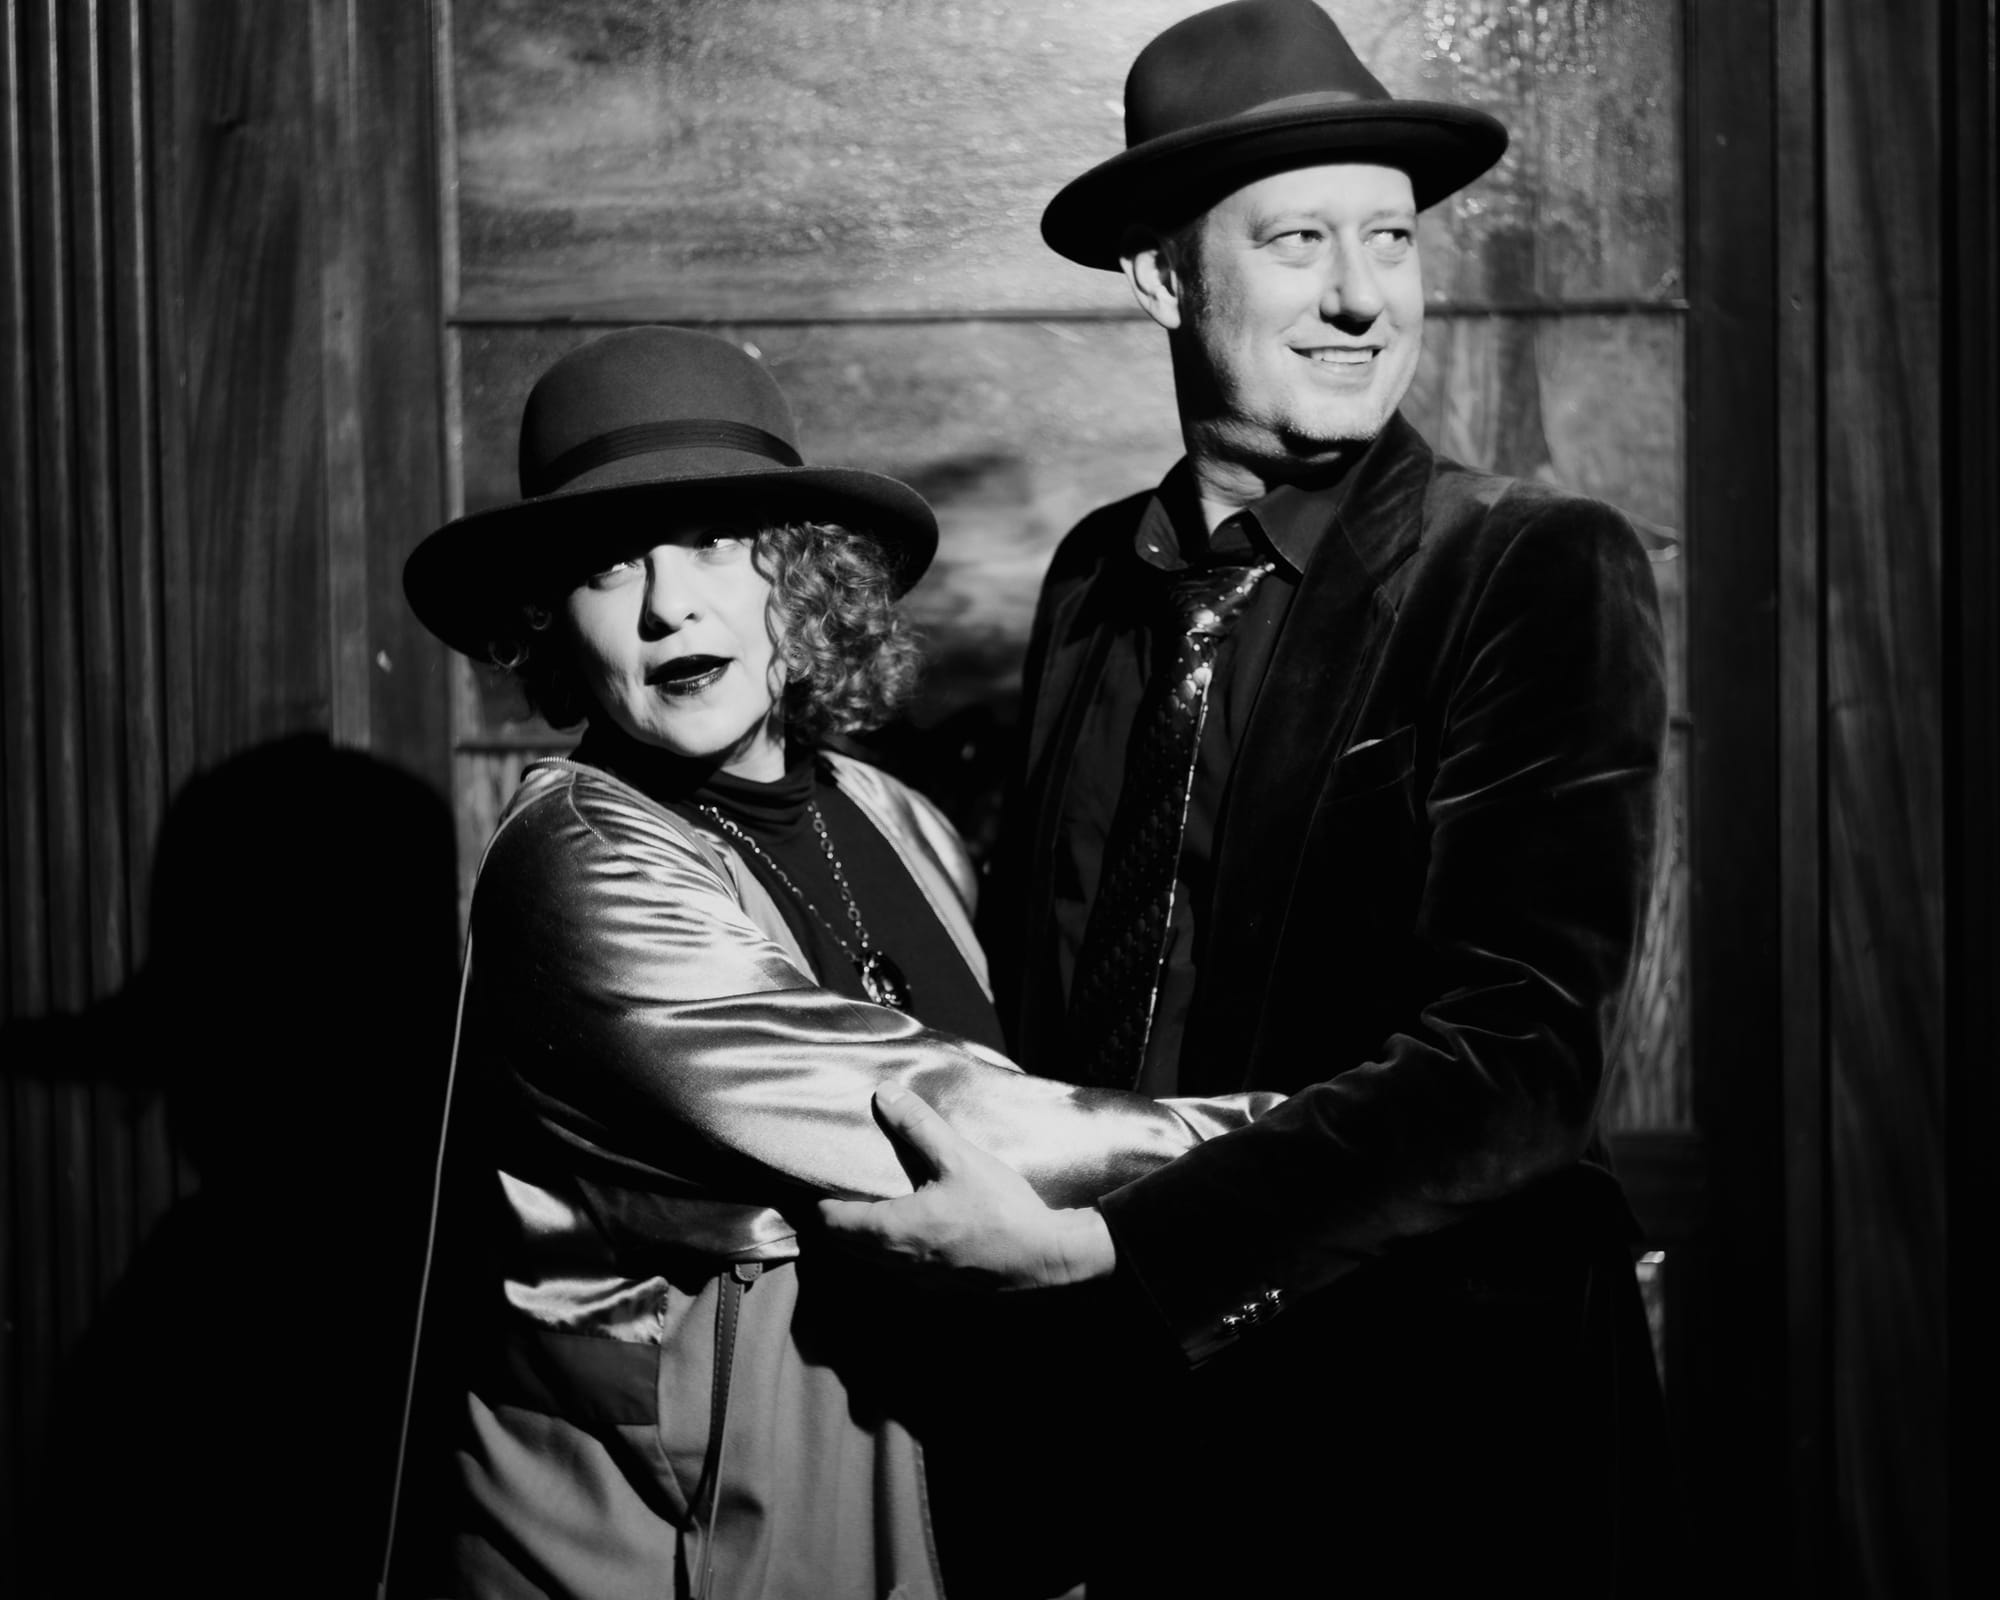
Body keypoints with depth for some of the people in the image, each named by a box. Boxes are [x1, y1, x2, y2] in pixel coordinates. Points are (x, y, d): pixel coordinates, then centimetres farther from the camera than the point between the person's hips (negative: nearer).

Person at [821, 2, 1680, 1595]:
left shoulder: (1543, 571, -12)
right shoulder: (1097, 578, 3)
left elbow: (1515, 1059, -20)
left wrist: (1091, 1245, -24)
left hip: (1451, 1454, -4)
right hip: (1145, 1431, 4)